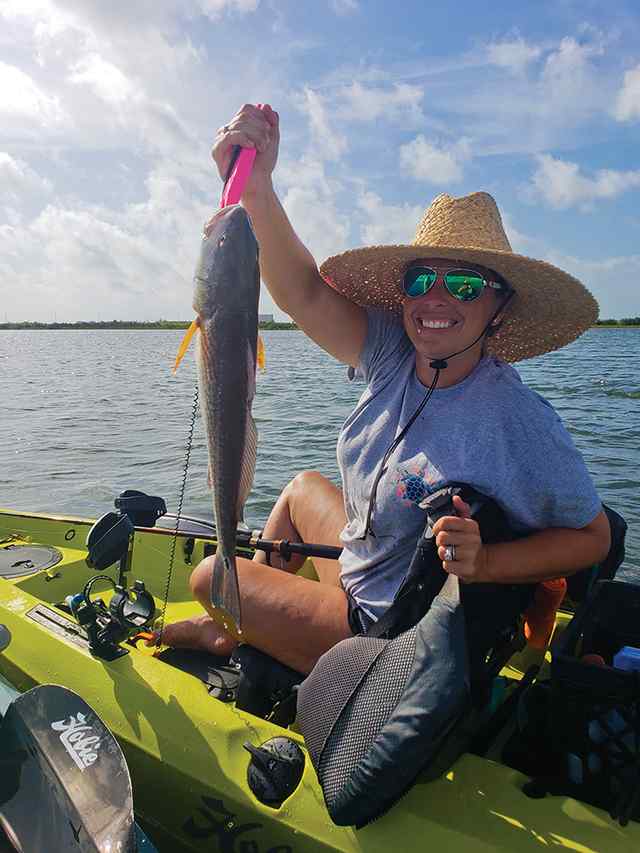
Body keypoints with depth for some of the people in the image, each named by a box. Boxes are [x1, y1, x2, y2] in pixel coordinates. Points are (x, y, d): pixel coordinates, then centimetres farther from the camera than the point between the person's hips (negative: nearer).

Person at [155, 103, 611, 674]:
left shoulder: (517, 423, -28)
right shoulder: (393, 355, -11)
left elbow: (592, 537, -17)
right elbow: (302, 293, -21)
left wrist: (484, 562, -33)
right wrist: (255, 187, -34)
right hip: (364, 580, 6)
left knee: (209, 575, 3)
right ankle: (242, 621, 42)